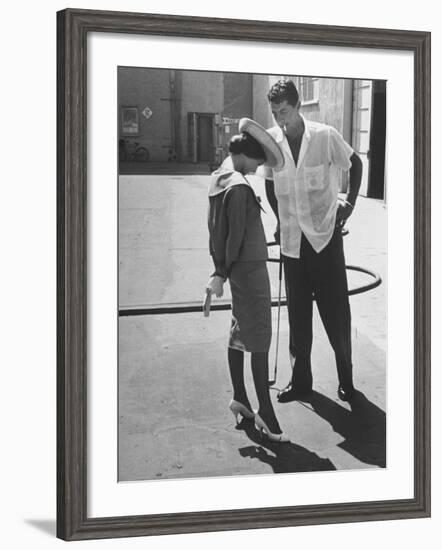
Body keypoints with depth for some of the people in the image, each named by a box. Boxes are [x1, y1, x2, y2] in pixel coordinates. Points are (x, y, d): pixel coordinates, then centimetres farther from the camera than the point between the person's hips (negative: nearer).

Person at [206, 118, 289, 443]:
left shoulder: (219, 179, 8)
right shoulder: (238, 187, -21)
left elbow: (216, 231, 12)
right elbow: (236, 236, -19)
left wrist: (220, 270, 14)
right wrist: (222, 274, -10)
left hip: (237, 269, 10)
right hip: (250, 268, -10)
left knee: (240, 332, 17)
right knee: (260, 339, -5)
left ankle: (239, 398, 26)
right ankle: (265, 414, -1)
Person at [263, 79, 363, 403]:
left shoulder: (325, 136, -11)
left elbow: (355, 164, 5)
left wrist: (351, 202, 1)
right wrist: (280, 219, 11)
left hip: (326, 234, -3)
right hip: (292, 240, 3)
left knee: (336, 309, 2)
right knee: (297, 313, 8)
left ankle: (346, 377, 17)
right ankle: (301, 379, 19)